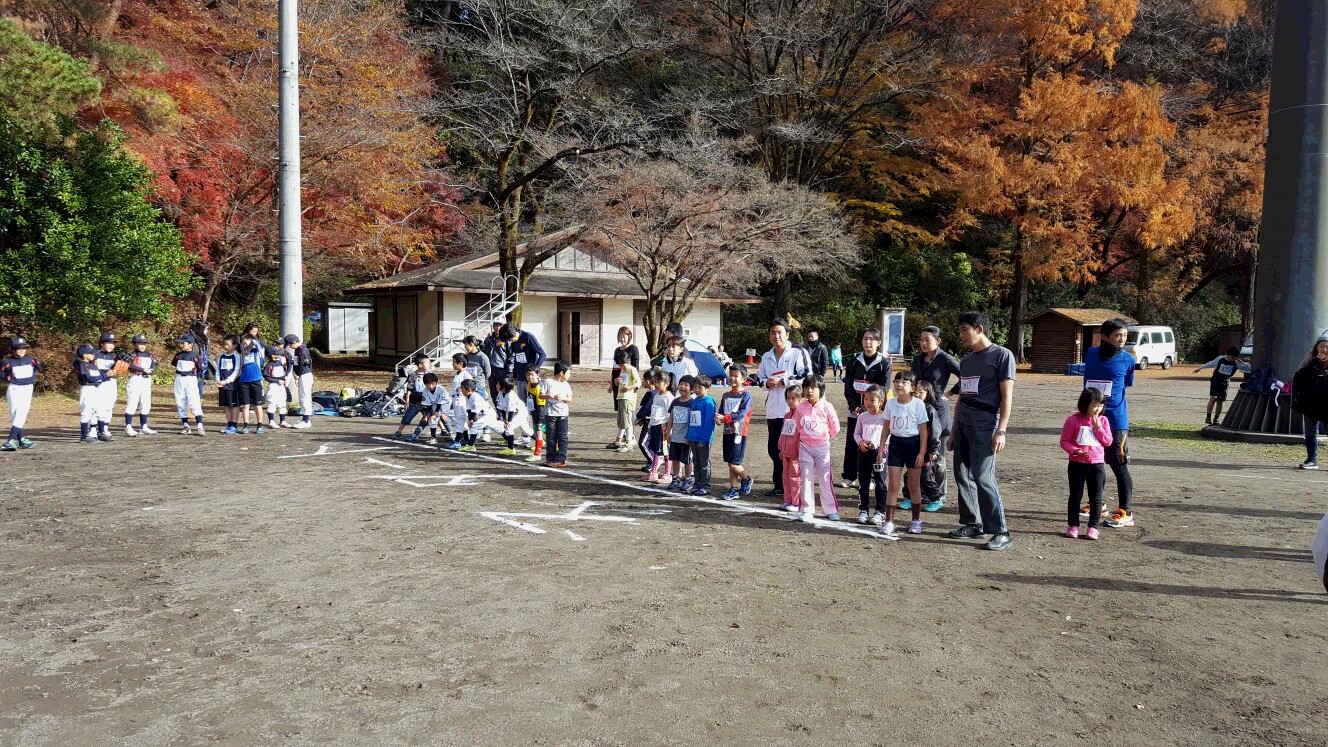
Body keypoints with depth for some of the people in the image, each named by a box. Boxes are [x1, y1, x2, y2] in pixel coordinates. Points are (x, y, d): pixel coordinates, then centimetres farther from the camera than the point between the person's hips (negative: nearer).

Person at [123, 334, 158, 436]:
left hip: (147, 381, 6)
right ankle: (128, 428, -5)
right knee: (132, 404, -6)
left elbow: (154, 365, 3)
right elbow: (130, 365, -21)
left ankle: (143, 427, 18)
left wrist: (149, 370, -18)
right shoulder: (132, 355, -5)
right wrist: (144, 369, -20)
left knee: (146, 405, 10)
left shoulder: (149, 354, 13)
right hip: (135, 380, -6)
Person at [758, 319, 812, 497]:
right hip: (773, 410, 6)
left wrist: (783, 381, -14)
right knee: (774, 449, 11)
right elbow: (759, 378, 20)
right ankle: (780, 485, 22)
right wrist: (767, 383, -3)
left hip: (793, 409, -6)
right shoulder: (766, 357, 16)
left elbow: (806, 377, -11)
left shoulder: (798, 353, -4)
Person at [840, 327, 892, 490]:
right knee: (851, 444, 5)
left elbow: (883, 389, -7)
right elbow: (848, 385, 3)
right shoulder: (854, 361, 6)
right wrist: (854, 406, -8)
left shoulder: (884, 363, -2)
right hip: (855, 410, 3)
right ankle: (848, 477, 14)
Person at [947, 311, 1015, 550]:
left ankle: (1000, 532, -7)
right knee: (962, 476, 8)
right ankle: (972, 524, 19)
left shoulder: (1002, 355, -3)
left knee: (983, 477, -14)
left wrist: (1000, 431, -16)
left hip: (985, 426, -8)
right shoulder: (966, 361, 18)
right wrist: (954, 432, 20)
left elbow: (1006, 396, -8)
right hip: (963, 424, 8)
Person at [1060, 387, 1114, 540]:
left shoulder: (1103, 421, 5)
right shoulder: (1073, 420, -6)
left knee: (1096, 498, 4)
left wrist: (1098, 427, -11)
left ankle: (1093, 527, 13)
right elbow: (1064, 441, -5)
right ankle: (1073, 526, 11)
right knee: (1075, 496, 4)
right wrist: (1075, 451, -22)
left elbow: (1108, 441, 1)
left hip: (1097, 465, 3)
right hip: (1077, 464, -3)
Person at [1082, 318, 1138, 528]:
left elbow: (1127, 385, 9)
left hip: (1116, 421, -4)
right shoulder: (1091, 354, 2)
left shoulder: (1127, 360, -5)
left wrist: (1106, 397, 5)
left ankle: (1126, 512, 1)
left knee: (1119, 466, -4)